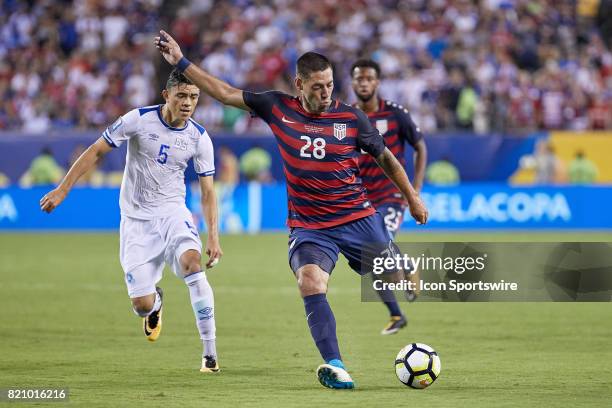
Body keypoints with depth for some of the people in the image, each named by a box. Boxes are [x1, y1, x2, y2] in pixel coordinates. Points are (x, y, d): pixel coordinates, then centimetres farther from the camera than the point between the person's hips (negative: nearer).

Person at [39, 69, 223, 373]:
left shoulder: (199, 138, -5)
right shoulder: (139, 120, -11)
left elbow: (207, 192, 2)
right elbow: (96, 152, -3)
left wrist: (213, 237, -9)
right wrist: (62, 190, -6)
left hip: (172, 213, 1)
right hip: (136, 220, -1)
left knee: (192, 261, -31)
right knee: (142, 305, -7)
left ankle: (210, 352, -26)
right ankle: (156, 302, 36)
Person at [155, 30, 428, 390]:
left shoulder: (352, 118, -3)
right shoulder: (278, 108, 0)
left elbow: (385, 157, 12)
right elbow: (225, 93, 6)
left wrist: (412, 197, 18)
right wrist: (181, 62, 4)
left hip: (359, 220, 1)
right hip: (309, 226, -1)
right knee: (311, 282, -27)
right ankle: (335, 367, -31)